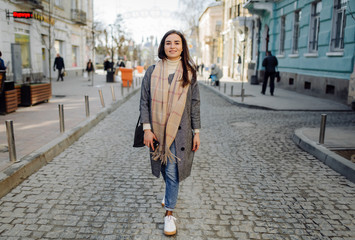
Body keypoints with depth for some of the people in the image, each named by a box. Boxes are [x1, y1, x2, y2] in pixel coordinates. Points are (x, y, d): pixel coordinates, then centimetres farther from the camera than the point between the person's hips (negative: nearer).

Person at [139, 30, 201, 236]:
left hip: (179, 131, -1)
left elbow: (195, 104, 2)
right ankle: (170, 193, 48)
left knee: (172, 172, -1)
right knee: (164, 168, 18)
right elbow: (144, 102, 0)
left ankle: (169, 213, 15)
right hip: (157, 130, 2)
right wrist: (147, 129, -8)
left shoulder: (189, 73, 0)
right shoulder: (152, 72, 0)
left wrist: (197, 132, 0)